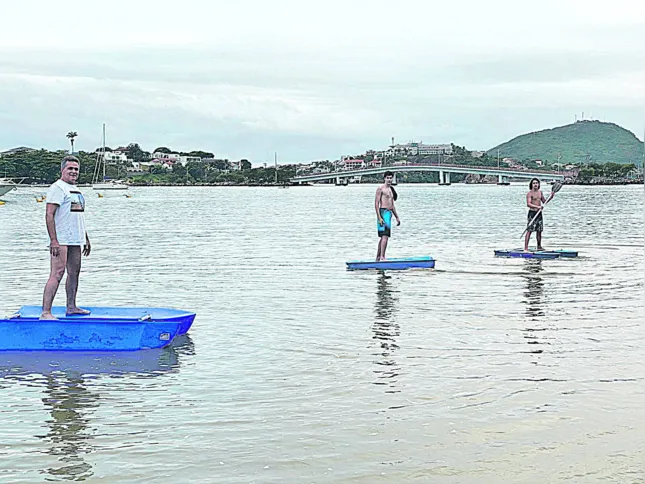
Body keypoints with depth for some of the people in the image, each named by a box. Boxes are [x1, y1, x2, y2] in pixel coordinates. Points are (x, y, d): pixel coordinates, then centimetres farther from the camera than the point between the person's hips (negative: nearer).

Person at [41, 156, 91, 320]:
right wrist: (54, 241, -23)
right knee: (57, 273, -15)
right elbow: (49, 215, -17)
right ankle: (46, 312, -17)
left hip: (74, 239, 9)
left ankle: (71, 307, 24)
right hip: (61, 240, -9)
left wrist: (86, 239, 24)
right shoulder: (57, 188, -9)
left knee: (74, 272, 14)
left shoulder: (76, 190, 20)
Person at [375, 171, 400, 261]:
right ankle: (382, 256, -23)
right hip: (383, 212, -9)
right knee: (385, 235, -18)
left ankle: (378, 258, 17)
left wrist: (397, 217, 26)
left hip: (389, 213, 9)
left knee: (383, 237, 11)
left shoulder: (391, 189, 19)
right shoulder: (380, 189, -7)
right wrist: (379, 217, -20)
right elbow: (376, 203, -13)